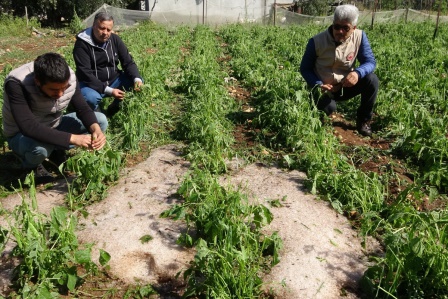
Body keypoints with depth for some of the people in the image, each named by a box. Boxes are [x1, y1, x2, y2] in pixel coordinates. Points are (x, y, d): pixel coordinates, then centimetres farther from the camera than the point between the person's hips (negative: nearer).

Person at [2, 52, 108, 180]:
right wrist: (73, 138, -46)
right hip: (22, 135, -5)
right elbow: (29, 127, -43)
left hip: (54, 127, 5)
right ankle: (31, 166, -2)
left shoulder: (69, 77, -20)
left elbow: (83, 109, -11)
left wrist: (96, 129, -32)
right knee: (40, 147, -40)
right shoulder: (16, 84, -34)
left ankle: (56, 151, 4)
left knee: (101, 120, -9)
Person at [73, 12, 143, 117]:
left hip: (113, 80, 5)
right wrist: (108, 90, -33)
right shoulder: (82, 44, -17)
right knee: (91, 98, -37)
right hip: (92, 84, -5)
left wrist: (136, 78, -24)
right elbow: (85, 74, -23)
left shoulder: (114, 39, -2)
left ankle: (114, 109, 4)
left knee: (138, 83, -14)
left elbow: (128, 62, -1)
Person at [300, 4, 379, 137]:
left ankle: (363, 120, -2)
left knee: (372, 79, -23)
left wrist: (358, 73, -35)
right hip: (323, 88, -3)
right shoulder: (316, 41, -17)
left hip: (345, 86, 3)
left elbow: (370, 61, -11)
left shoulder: (360, 37, -11)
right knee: (328, 108, -36)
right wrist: (318, 85, -26)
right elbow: (305, 68, -8)